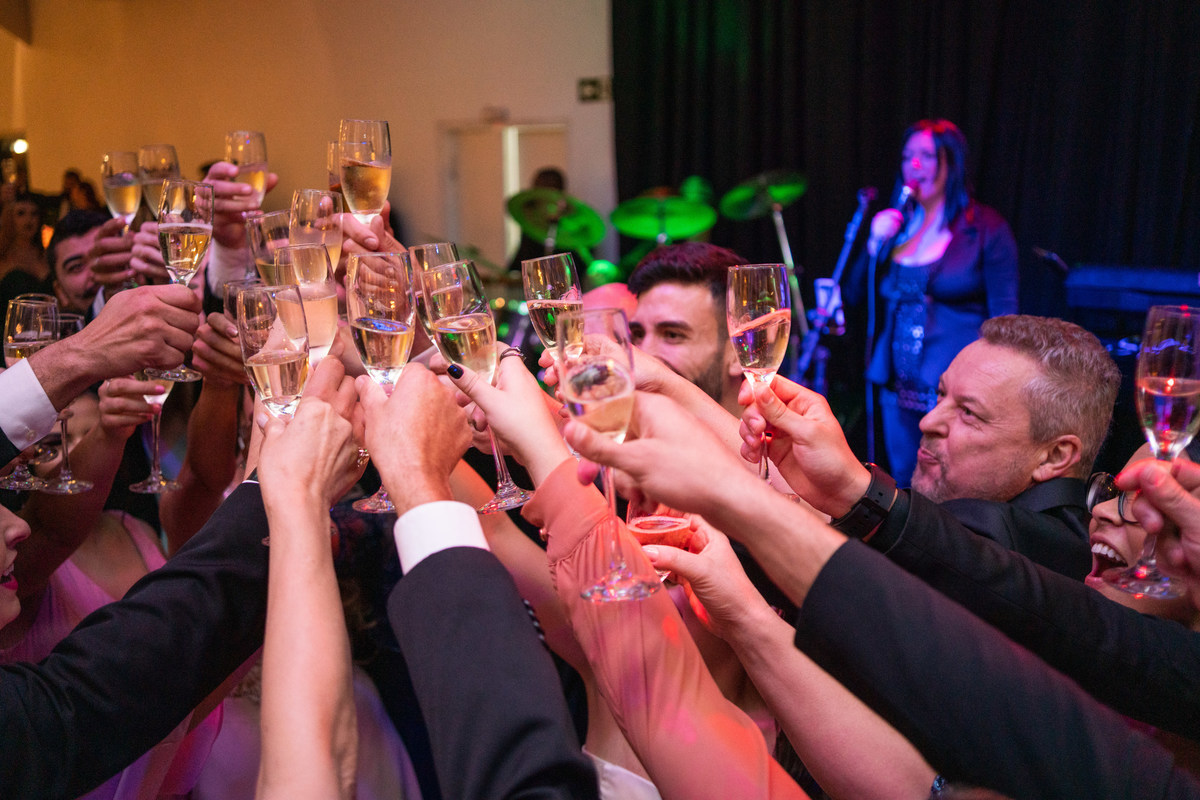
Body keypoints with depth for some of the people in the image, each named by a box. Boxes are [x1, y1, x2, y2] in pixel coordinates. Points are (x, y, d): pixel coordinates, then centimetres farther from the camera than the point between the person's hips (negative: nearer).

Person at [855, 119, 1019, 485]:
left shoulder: (986, 229, -5)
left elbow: (1004, 320, -6)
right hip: (899, 385, 6)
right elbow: (855, 297, 11)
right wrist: (874, 246, -4)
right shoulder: (897, 224, 10)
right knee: (906, 486, 15)